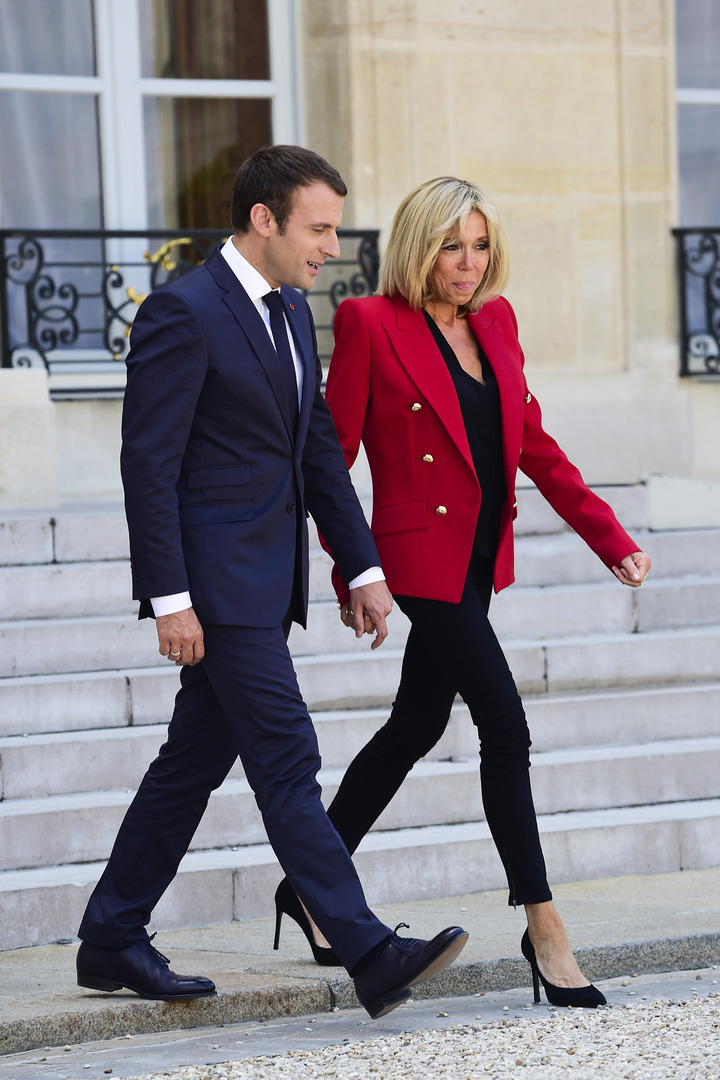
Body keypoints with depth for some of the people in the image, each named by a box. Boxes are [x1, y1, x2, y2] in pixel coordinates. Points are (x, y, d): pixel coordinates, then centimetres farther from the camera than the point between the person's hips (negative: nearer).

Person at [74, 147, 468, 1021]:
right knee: (286, 762, -9)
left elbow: (318, 450, 18)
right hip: (217, 580, -9)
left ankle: (111, 944, 21)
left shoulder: (290, 311, 14)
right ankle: (370, 956, -10)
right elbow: (148, 464, -16)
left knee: (194, 762, 12)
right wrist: (170, 598, -19)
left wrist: (363, 565, 12)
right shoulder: (183, 311, -14)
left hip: (269, 581, 9)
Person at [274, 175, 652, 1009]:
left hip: (477, 559, 8)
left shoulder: (495, 320, 9)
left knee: (416, 727, 16)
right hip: (421, 558, -8)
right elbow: (332, 458, -6)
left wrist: (611, 538, 6)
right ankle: (543, 927, -3)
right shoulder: (371, 324, -11)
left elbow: (534, 444, 13)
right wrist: (350, 575, -6)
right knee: (506, 728, -10)